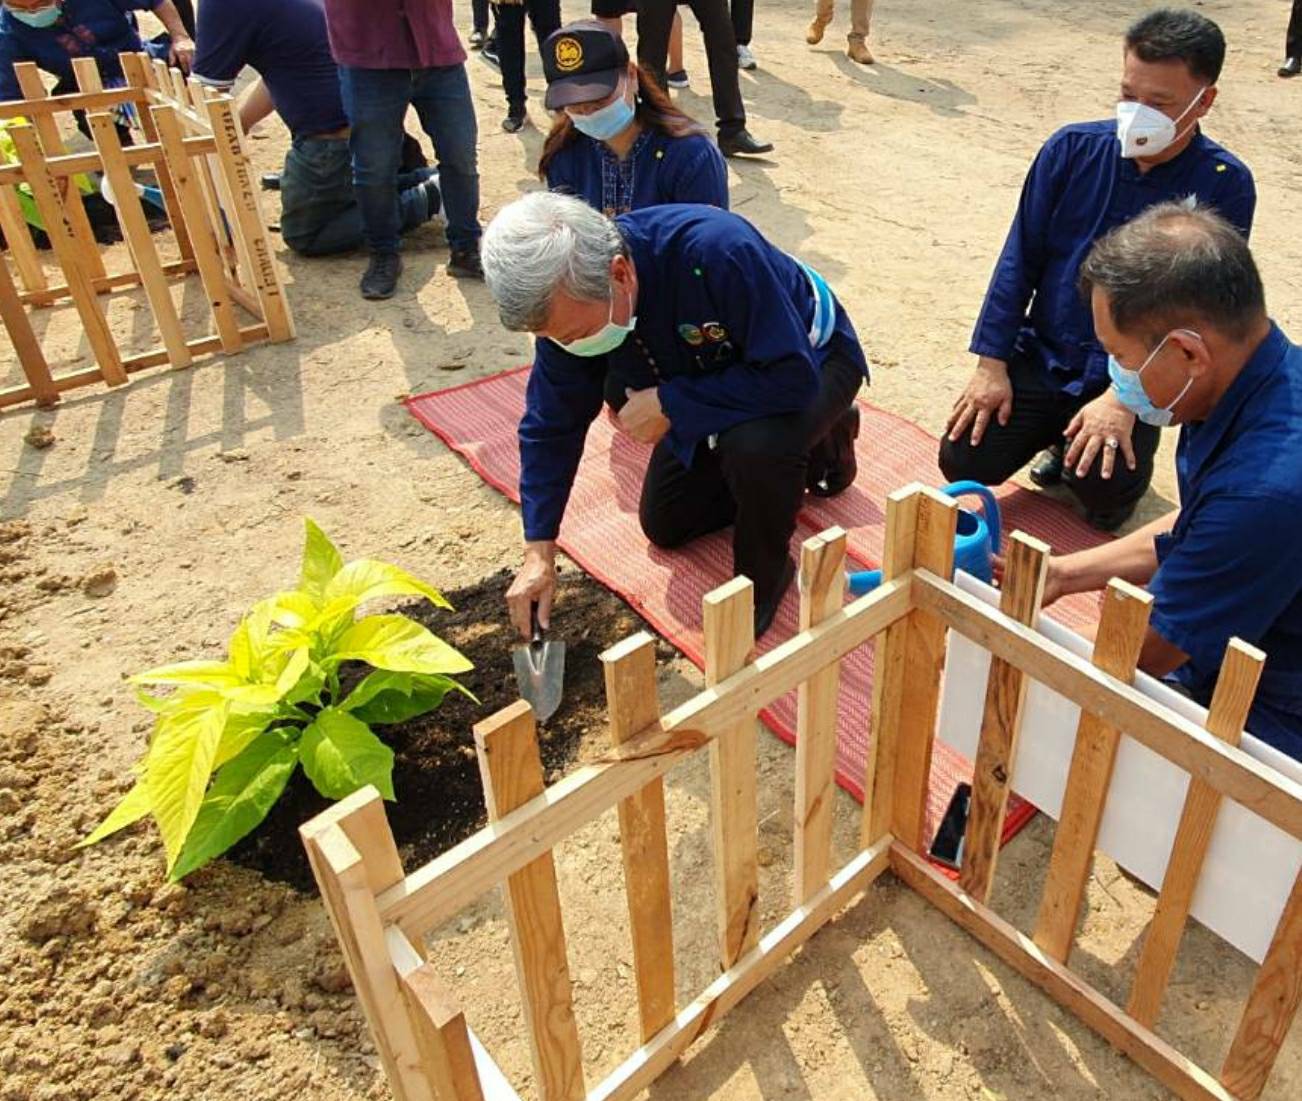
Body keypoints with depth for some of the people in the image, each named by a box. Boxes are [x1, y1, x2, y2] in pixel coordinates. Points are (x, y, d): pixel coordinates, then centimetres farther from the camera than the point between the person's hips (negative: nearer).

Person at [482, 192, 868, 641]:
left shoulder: (717, 250, -42)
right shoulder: (568, 300, -22)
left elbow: (793, 378, -40)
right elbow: (551, 424, -11)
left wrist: (670, 403, -35)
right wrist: (538, 551, -15)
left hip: (810, 357, -6)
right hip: (718, 380, 7)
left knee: (756, 446, -39)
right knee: (665, 525, 14)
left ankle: (762, 574, -7)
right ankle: (816, 447, 27)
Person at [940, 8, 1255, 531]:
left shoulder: (1225, 186, -10)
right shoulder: (1073, 149, -4)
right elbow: (1020, 260, -1)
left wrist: (1122, 398, -24)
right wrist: (991, 365, -6)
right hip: (1041, 359, 3)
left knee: (1105, 494, -24)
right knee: (964, 461, -12)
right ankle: (1061, 434, 19)